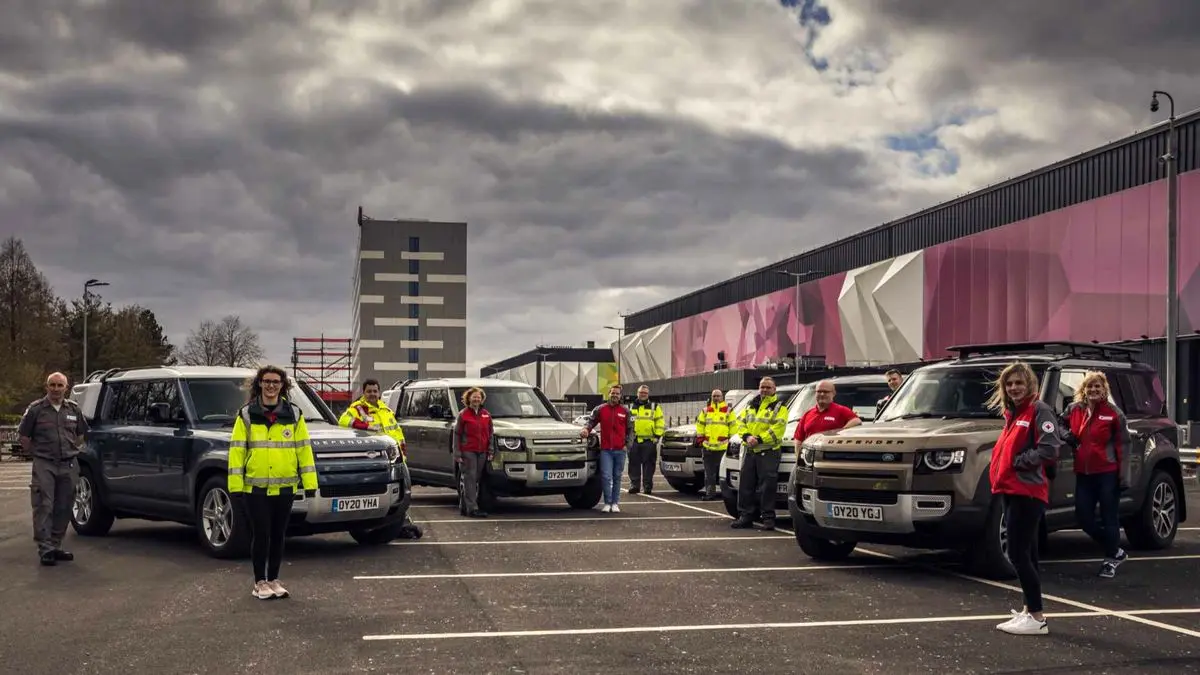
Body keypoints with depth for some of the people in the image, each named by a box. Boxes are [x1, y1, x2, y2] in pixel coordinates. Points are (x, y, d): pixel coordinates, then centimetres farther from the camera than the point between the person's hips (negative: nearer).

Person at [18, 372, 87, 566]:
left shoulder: (74, 409, 10)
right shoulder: (35, 409, -1)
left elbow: (81, 432, 23)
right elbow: (23, 435, 4)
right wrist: (34, 454, 1)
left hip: (68, 465, 4)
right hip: (44, 465, -4)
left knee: (63, 508, 8)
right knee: (44, 507, -7)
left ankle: (56, 546, 18)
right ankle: (45, 548, -5)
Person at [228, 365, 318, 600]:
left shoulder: (294, 414, 6)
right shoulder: (246, 414, 0)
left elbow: (304, 449, 5)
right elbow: (237, 450, -3)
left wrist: (309, 482, -1)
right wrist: (235, 485, -9)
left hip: (284, 487, 2)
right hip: (255, 487, -2)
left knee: (278, 535, 10)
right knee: (261, 534, -2)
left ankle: (273, 580, 21)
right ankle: (260, 582, 10)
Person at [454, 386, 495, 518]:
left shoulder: (486, 414, 13)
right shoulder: (463, 415, -1)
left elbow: (491, 433, 16)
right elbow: (457, 435, -2)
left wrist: (491, 451, 8)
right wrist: (457, 454, -8)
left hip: (482, 452, 5)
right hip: (468, 452, -5)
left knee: (477, 479, 8)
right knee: (470, 479, -8)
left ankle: (465, 506, 17)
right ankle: (472, 508, -11)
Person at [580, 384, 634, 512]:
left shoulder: (625, 411, 8)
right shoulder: (600, 409, 5)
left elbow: (630, 429, 10)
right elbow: (591, 421, 9)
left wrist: (628, 444, 0)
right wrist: (586, 429, -13)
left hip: (620, 450, 1)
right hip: (605, 450, -1)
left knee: (617, 477, 8)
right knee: (606, 476, -9)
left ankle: (615, 503, 15)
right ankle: (607, 503, -1)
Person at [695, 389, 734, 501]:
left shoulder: (728, 410, 5)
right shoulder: (705, 411, 14)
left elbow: (733, 425, 6)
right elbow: (700, 424, 16)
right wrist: (700, 438, 10)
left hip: (723, 446, -3)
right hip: (708, 446, 3)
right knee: (709, 472, 2)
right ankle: (710, 493, 5)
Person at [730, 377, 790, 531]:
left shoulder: (779, 406, 1)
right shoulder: (751, 405, 19)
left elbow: (778, 428, -12)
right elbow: (740, 422, 11)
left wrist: (759, 439, -18)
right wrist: (747, 436, -8)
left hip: (769, 451, -5)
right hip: (749, 450, 6)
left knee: (767, 486, -7)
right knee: (746, 484, 6)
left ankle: (768, 517, -1)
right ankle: (745, 516, 12)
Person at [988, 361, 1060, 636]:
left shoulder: (1039, 410, -9)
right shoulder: (1012, 413, 18)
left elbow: (1049, 450, -20)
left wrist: (1016, 461, -14)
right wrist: (1000, 470, 7)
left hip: (1028, 492, -10)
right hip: (1011, 491, 10)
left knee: (1019, 554, -11)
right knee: (1026, 554, 15)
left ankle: (1036, 617, -7)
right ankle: (1029, 610, 23)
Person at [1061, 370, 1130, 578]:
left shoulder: (1113, 412, -6)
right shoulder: (1073, 409, 6)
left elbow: (1123, 444, -6)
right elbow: (1060, 424, 25)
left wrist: (1124, 475, -11)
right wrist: (1066, 435, 1)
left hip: (1107, 473, -5)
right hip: (1083, 473, 5)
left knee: (1109, 518, 1)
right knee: (1083, 519, 6)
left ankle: (1110, 560, 19)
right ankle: (1116, 552, 26)